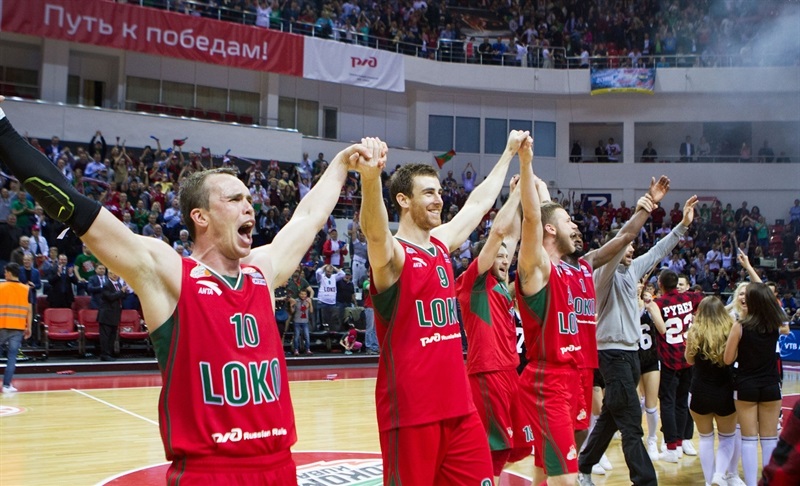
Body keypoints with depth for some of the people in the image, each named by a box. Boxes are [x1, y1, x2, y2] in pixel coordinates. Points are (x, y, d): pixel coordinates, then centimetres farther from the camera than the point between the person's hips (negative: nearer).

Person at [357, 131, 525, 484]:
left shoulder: (442, 244, 11)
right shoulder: (391, 254, -12)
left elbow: (480, 202, 25)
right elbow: (375, 232, -36)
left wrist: (509, 153, 34)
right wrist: (370, 179, -56)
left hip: (458, 402, 7)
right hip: (410, 408, -7)